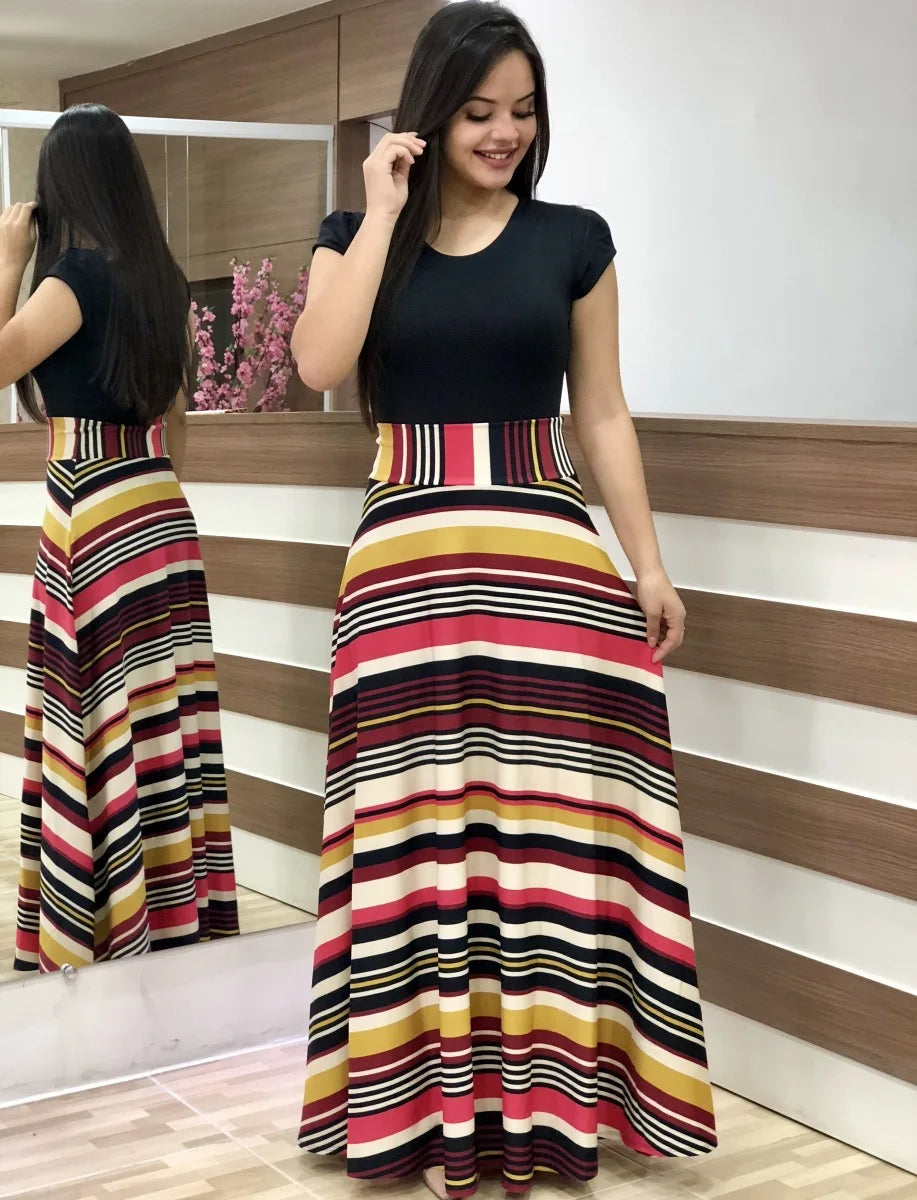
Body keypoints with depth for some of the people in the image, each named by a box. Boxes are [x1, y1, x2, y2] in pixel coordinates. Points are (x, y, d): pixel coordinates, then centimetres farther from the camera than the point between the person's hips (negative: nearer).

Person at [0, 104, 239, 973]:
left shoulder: (81, 273, -12)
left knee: (108, 727, -1)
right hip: (154, 511, 8)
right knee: (153, 725, 12)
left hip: (97, 518, -8)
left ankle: (117, 932, 7)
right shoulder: (156, 276, 11)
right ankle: (170, 915, 21)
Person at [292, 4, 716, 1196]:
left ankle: (535, 1095, 11)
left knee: (546, 815, -1)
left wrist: (647, 561, 5)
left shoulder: (574, 239, 9)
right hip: (408, 558, 0)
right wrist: (384, 211, -6)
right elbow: (320, 364, -10)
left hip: (546, 552, 0)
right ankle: (443, 1098, 11)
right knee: (424, 824, 0)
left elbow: (603, 414, 10)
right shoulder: (357, 233, 9)